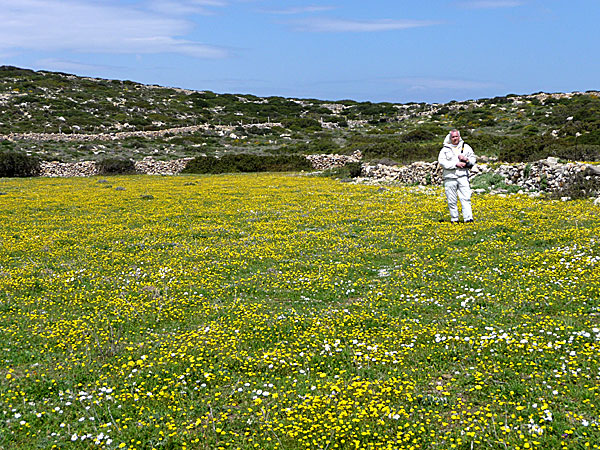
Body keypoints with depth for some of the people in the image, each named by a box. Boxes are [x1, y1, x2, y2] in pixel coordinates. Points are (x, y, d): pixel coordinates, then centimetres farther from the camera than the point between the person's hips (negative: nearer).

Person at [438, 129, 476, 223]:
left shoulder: (466, 147, 15)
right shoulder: (445, 149, 8)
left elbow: (473, 160, 15)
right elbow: (442, 162, -6)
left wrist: (466, 159, -8)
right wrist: (456, 164, -13)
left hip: (463, 176, 1)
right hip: (450, 177, -1)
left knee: (466, 198, -8)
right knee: (452, 200, 3)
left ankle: (468, 218, -9)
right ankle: (454, 219, 13)